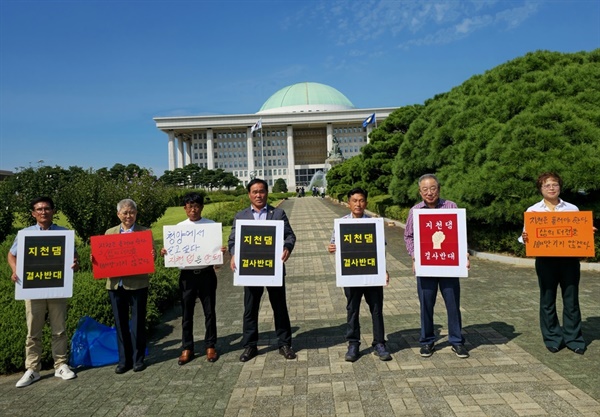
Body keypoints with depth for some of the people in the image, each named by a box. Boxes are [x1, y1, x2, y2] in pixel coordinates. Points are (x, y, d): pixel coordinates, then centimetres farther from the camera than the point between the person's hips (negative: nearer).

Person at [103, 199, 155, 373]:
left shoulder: (145, 232, 1)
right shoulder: (110, 233, 11)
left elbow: (149, 256, -1)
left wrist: (153, 256, -24)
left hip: (137, 284, -3)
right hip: (115, 284, 3)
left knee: (138, 323, 6)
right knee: (120, 323, 11)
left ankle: (138, 359, 20)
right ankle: (124, 360, 24)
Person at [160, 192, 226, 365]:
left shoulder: (211, 225, -2)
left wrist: (221, 251, -21)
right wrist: (165, 253, -15)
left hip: (206, 273, -1)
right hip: (187, 275, 1)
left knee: (209, 311, 10)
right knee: (186, 313, 10)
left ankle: (210, 346, 25)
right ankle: (187, 348, 24)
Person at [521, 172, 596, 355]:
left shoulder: (572, 209, 9)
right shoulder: (533, 211, 5)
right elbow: (527, 235, 4)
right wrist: (525, 238, -18)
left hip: (569, 259, 1)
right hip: (545, 259, -1)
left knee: (571, 299, 6)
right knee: (547, 300, 6)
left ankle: (574, 338, 19)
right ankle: (552, 338, 19)